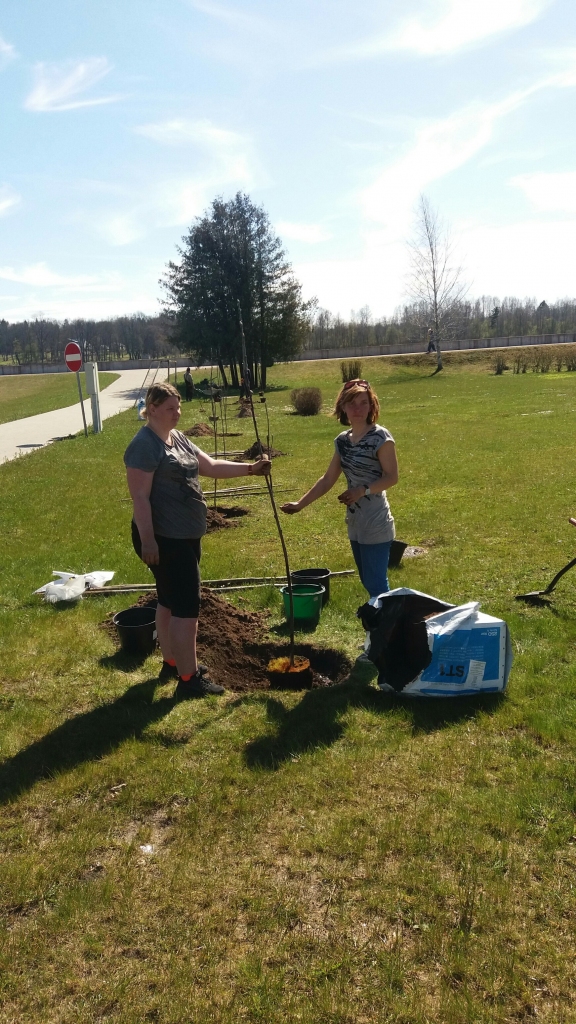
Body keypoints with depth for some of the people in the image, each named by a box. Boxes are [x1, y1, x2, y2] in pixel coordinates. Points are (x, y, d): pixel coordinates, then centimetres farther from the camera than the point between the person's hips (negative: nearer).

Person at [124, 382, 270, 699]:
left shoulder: (179, 438, 11)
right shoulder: (144, 445, -17)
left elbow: (212, 466, 14)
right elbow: (140, 497, -21)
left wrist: (250, 468, 5)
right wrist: (147, 541, -24)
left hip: (185, 535, 10)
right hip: (164, 539, -10)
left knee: (171, 601, 19)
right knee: (187, 606, -7)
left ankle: (172, 662, 33)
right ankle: (188, 680, 2)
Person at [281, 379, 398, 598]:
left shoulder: (380, 437, -12)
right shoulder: (342, 440, 9)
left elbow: (391, 477, -12)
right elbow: (327, 479, 13)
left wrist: (363, 490, -24)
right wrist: (300, 503, 8)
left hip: (376, 525, -7)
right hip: (355, 524, 7)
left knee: (376, 585, -6)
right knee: (368, 582, 14)